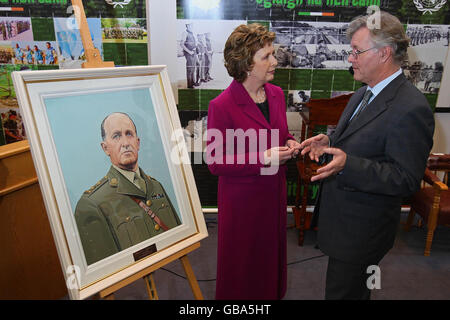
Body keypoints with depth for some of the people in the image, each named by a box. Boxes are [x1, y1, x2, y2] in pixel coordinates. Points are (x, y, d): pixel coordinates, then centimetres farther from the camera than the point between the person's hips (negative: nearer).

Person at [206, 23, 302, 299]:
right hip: (242, 196, -6)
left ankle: (272, 293, 49)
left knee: (272, 252, 23)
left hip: (274, 191, 6)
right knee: (242, 259, 14)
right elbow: (215, 163, -18)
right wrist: (263, 158, -24)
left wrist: (289, 144, -7)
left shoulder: (277, 94, 0)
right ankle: (240, 297, 43)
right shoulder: (222, 106, -20)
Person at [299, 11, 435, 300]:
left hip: (362, 230, -9)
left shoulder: (411, 109, -24)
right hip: (341, 216, 9)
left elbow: (406, 180, -24)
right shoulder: (366, 93, 6)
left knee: (342, 292, 9)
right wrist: (329, 142, 0)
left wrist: (347, 165, -35)